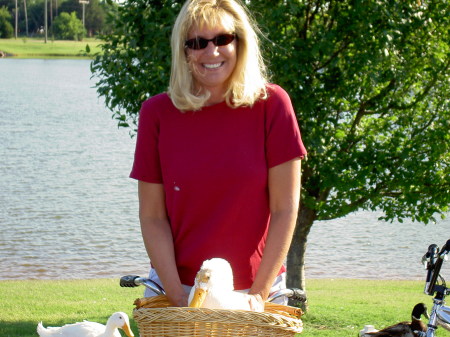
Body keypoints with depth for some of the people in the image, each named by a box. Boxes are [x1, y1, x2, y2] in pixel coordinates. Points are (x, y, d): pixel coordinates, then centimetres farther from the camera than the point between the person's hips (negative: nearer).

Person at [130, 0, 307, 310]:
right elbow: (153, 217, -3)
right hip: (177, 287, 1)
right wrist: (177, 297, -11)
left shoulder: (271, 104, -7)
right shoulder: (158, 113, -4)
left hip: (253, 288, 0)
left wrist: (260, 293, -11)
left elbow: (285, 209, -7)